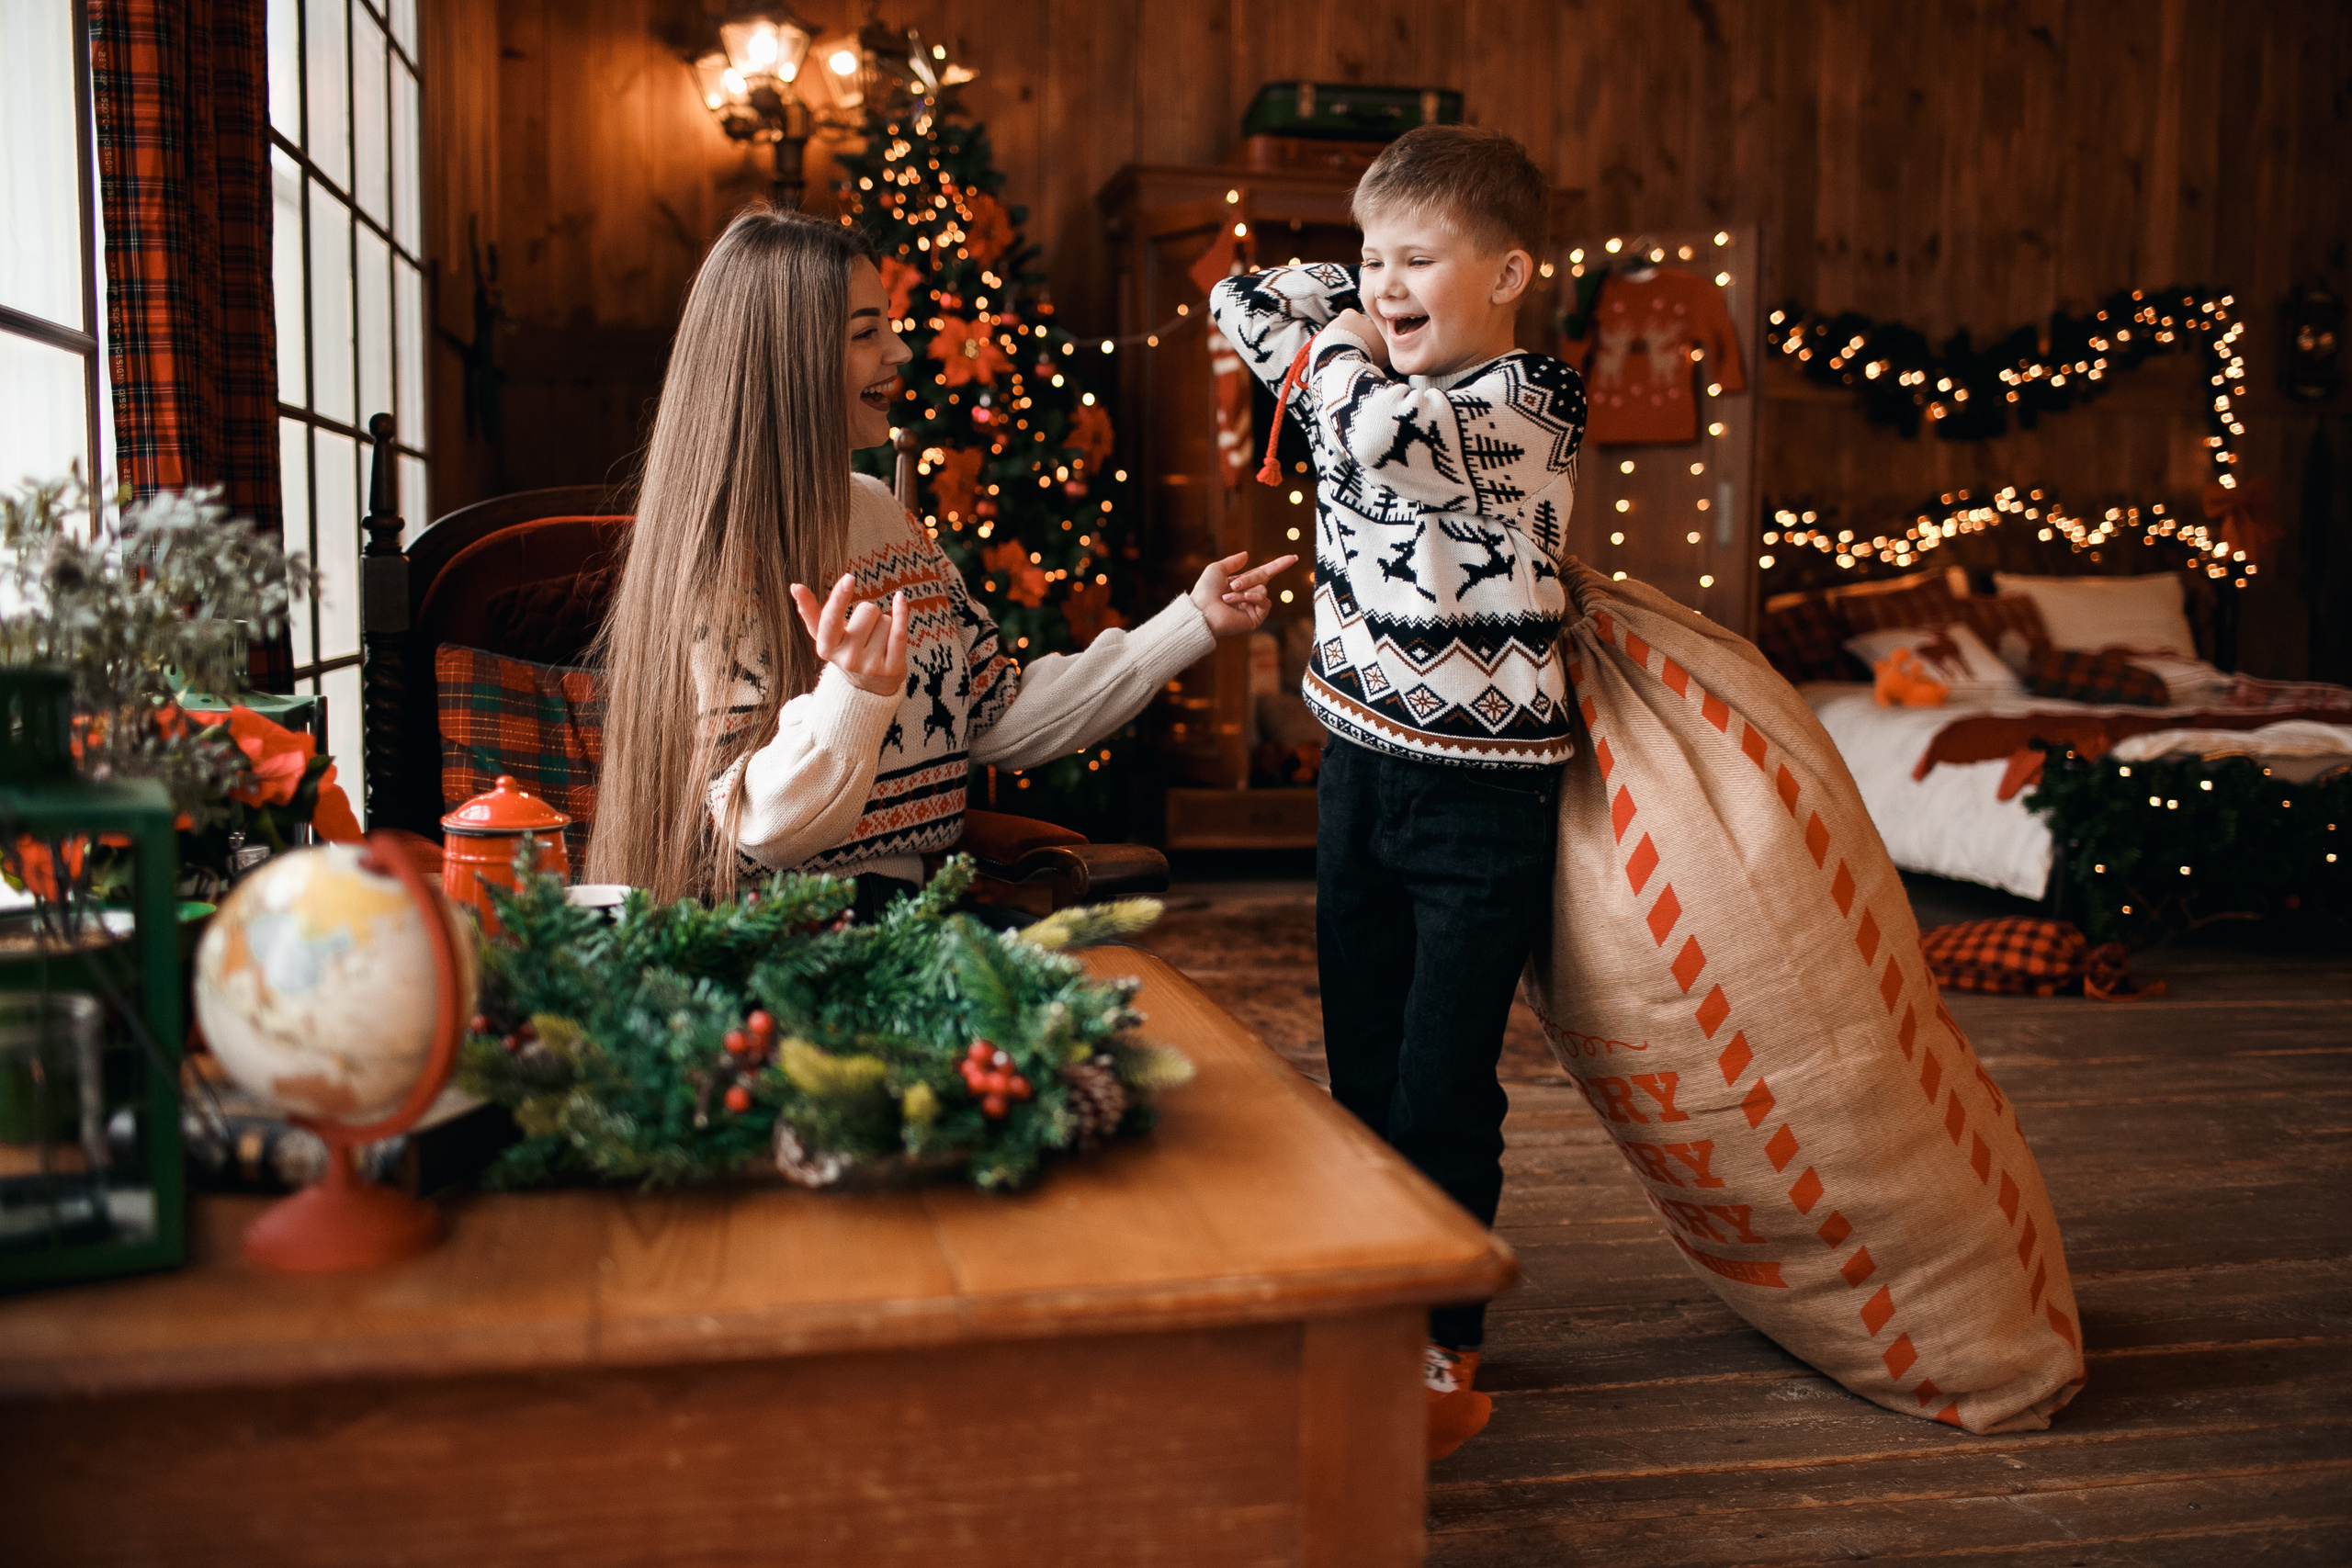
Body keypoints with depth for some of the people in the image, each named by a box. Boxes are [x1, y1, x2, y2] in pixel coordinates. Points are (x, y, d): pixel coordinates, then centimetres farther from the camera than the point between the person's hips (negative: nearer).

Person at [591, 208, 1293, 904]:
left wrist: (1194, 620, 12)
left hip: (899, 901, 8)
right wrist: (854, 697, -35)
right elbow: (758, 832, -17)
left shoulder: (880, 514, 12)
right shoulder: (724, 559, -14)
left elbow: (1001, 719, 12)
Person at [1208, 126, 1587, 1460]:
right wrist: (1342, 310, 0)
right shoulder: (1373, 367, 7)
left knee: (1442, 1095, -2)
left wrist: (1339, 357, -12)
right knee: (1363, 1076, 14)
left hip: (1486, 803, -7)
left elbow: (1385, 436, -33)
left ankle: (1449, 1362, 16)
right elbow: (1243, 300, 17)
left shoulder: (1537, 404, -15)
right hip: (1362, 774, 7)